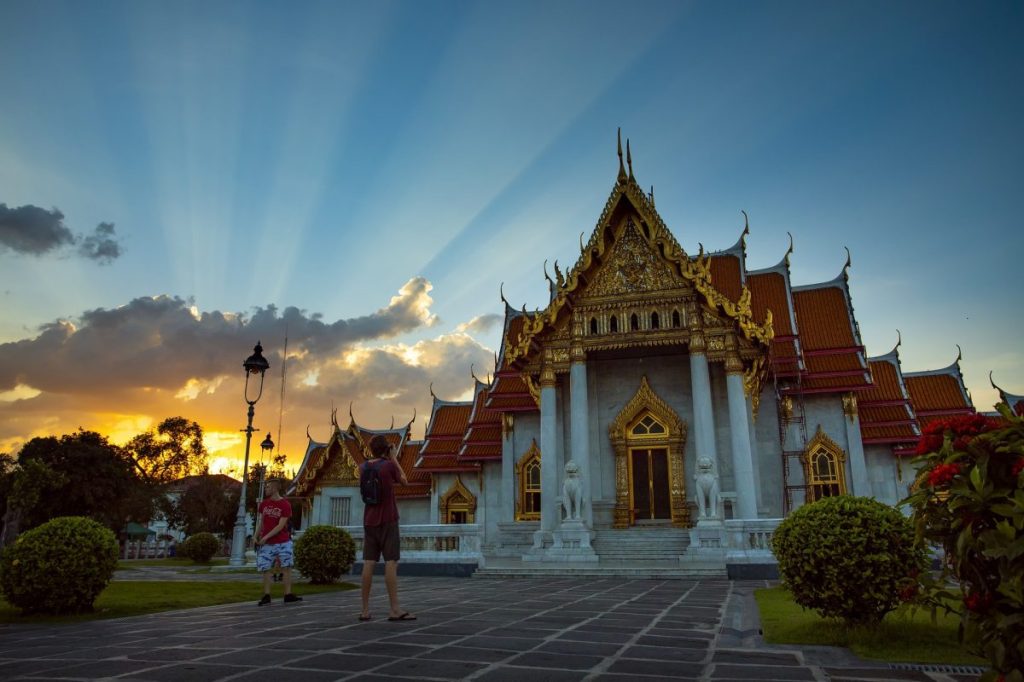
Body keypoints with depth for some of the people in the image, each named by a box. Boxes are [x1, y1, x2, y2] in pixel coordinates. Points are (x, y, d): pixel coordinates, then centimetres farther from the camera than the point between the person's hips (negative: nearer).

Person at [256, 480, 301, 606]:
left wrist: (266, 537, -17)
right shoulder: (264, 504, 6)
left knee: (286, 567, -3)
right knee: (266, 569, 1)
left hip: (283, 542, -2)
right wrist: (257, 536, 6)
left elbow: (281, 526, -13)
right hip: (267, 543, 3)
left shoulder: (285, 505, -8)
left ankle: (288, 595, 3)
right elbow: (262, 522, 15)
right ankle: (266, 596, 10)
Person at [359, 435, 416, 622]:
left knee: (369, 563, 5)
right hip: (387, 520, -5)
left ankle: (365, 610, 7)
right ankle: (395, 609, -7)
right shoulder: (389, 465, -9)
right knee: (391, 562, -6)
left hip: (369, 521, 6)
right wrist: (394, 459, 8)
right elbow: (405, 481, 6)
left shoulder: (363, 467, 7)